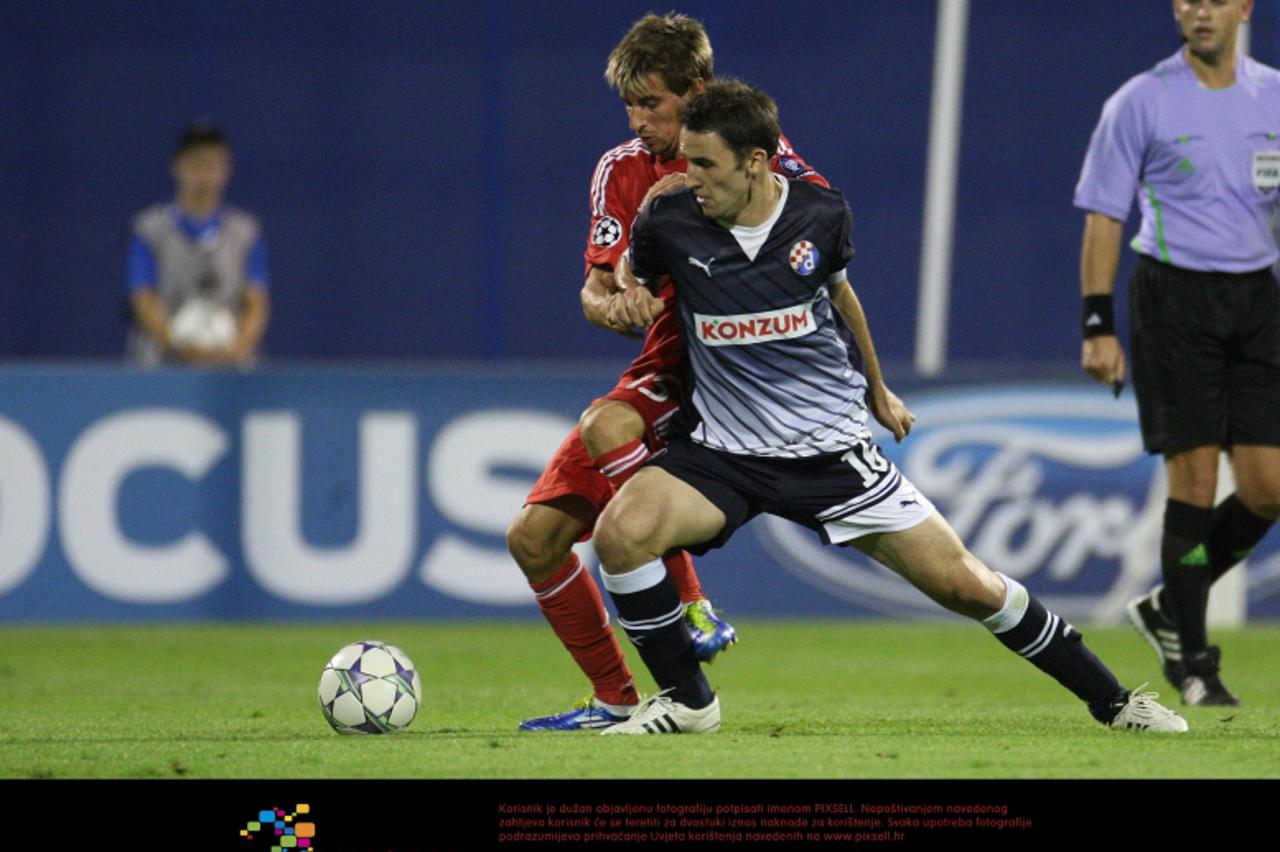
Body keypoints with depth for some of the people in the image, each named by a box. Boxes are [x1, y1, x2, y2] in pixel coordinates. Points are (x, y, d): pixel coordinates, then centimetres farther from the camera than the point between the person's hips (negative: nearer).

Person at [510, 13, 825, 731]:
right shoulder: (622, 171, 8)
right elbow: (599, 288, 2)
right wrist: (609, 306, -22)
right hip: (666, 369, 6)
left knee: (606, 425, -34)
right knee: (534, 537, -2)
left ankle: (692, 612, -25)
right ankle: (615, 700, 8)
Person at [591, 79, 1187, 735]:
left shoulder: (820, 214, -7)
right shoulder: (669, 224, -10)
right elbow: (631, 271, 15)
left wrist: (877, 390, 30)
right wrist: (629, 298, -9)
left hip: (831, 446, 0)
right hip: (723, 452, 0)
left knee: (966, 585, -2)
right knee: (620, 531, -27)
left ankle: (1111, 700, 17)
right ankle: (686, 701, -6)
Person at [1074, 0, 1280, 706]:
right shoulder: (1141, 103, -2)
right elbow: (1102, 217, -1)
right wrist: (1098, 325, -7)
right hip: (1173, 296, -4)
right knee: (1194, 476, -7)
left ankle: (1167, 609, 19)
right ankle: (1192, 657, 5)